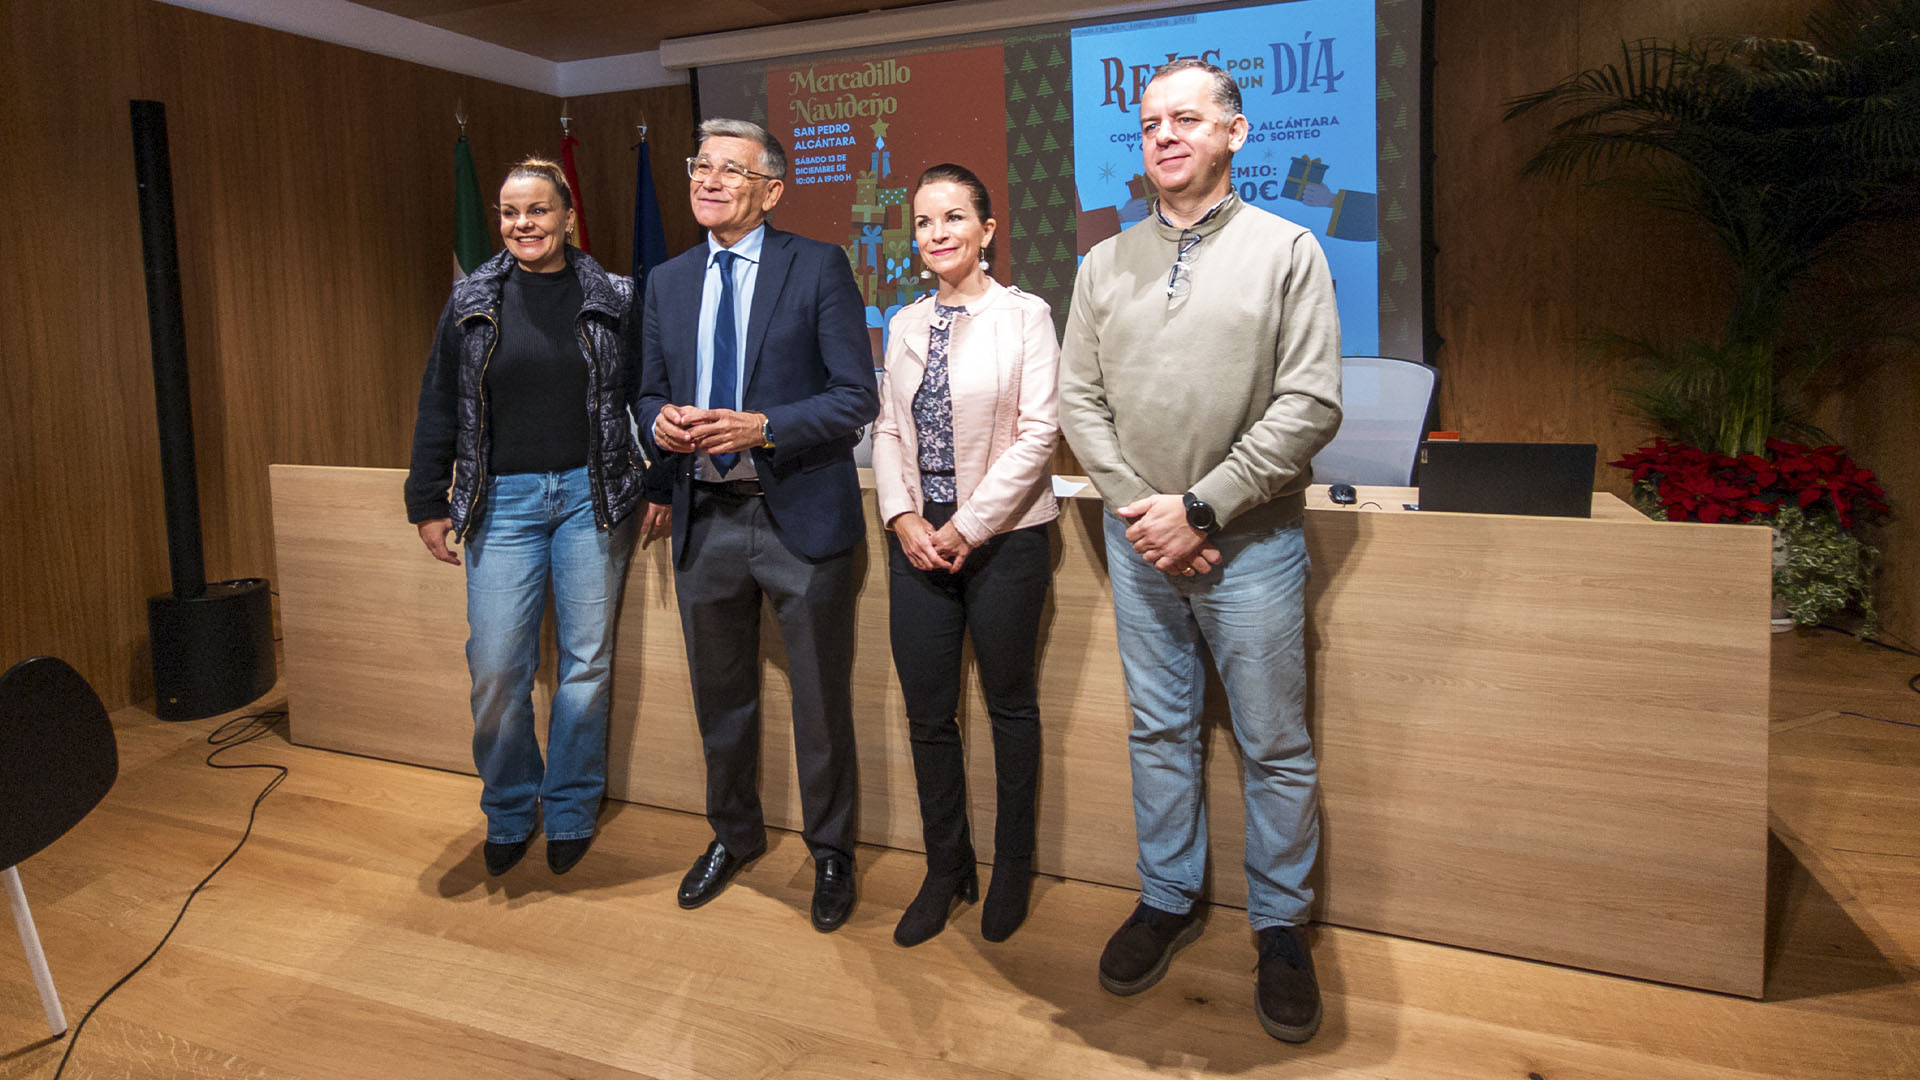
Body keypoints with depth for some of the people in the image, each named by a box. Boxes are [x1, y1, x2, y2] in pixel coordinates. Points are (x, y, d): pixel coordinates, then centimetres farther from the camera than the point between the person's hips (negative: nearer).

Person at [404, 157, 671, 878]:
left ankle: (570, 813, 23)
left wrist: (658, 488, 1)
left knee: (586, 662, 6)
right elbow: (440, 408, 8)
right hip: (502, 500, 1)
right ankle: (508, 813, 21)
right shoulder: (472, 303, 6)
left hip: (593, 495, -1)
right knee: (495, 669, 0)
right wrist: (429, 503, 6)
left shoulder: (613, 299, 3)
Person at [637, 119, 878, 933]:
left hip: (800, 518, -4)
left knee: (821, 701, 8)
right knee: (720, 697, 18)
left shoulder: (819, 268, -5)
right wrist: (660, 421, -7)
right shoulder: (667, 282, 11)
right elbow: (649, 392, 16)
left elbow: (857, 397, -10)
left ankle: (830, 851, 29)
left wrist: (761, 428, -22)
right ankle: (734, 835, 40)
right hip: (705, 521, 5)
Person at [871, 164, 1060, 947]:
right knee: (927, 714, 8)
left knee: (1009, 705, 10)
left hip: (1002, 538, -4)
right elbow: (887, 428, 10)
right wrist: (903, 516, -5)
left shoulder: (1025, 316, -5)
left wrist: (968, 527, -13)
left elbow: (1038, 432, -11)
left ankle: (1013, 866, 28)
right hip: (918, 540, 4)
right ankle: (946, 869, 25)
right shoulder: (904, 325, 10)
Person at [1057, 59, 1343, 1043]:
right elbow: (1078, 400, 5)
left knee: (1275, 747, 5)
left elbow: (1310, 406, -10)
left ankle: (1281, 925, 23)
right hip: (1139, 542, 3)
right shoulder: (1105, 263, 9)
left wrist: (1200, 507, -14)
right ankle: (1167, 900, 30)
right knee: (1158, 731, 13)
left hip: (1249, 543, -3)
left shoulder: (1285, 250, -2)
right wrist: (1141, 507, -8)